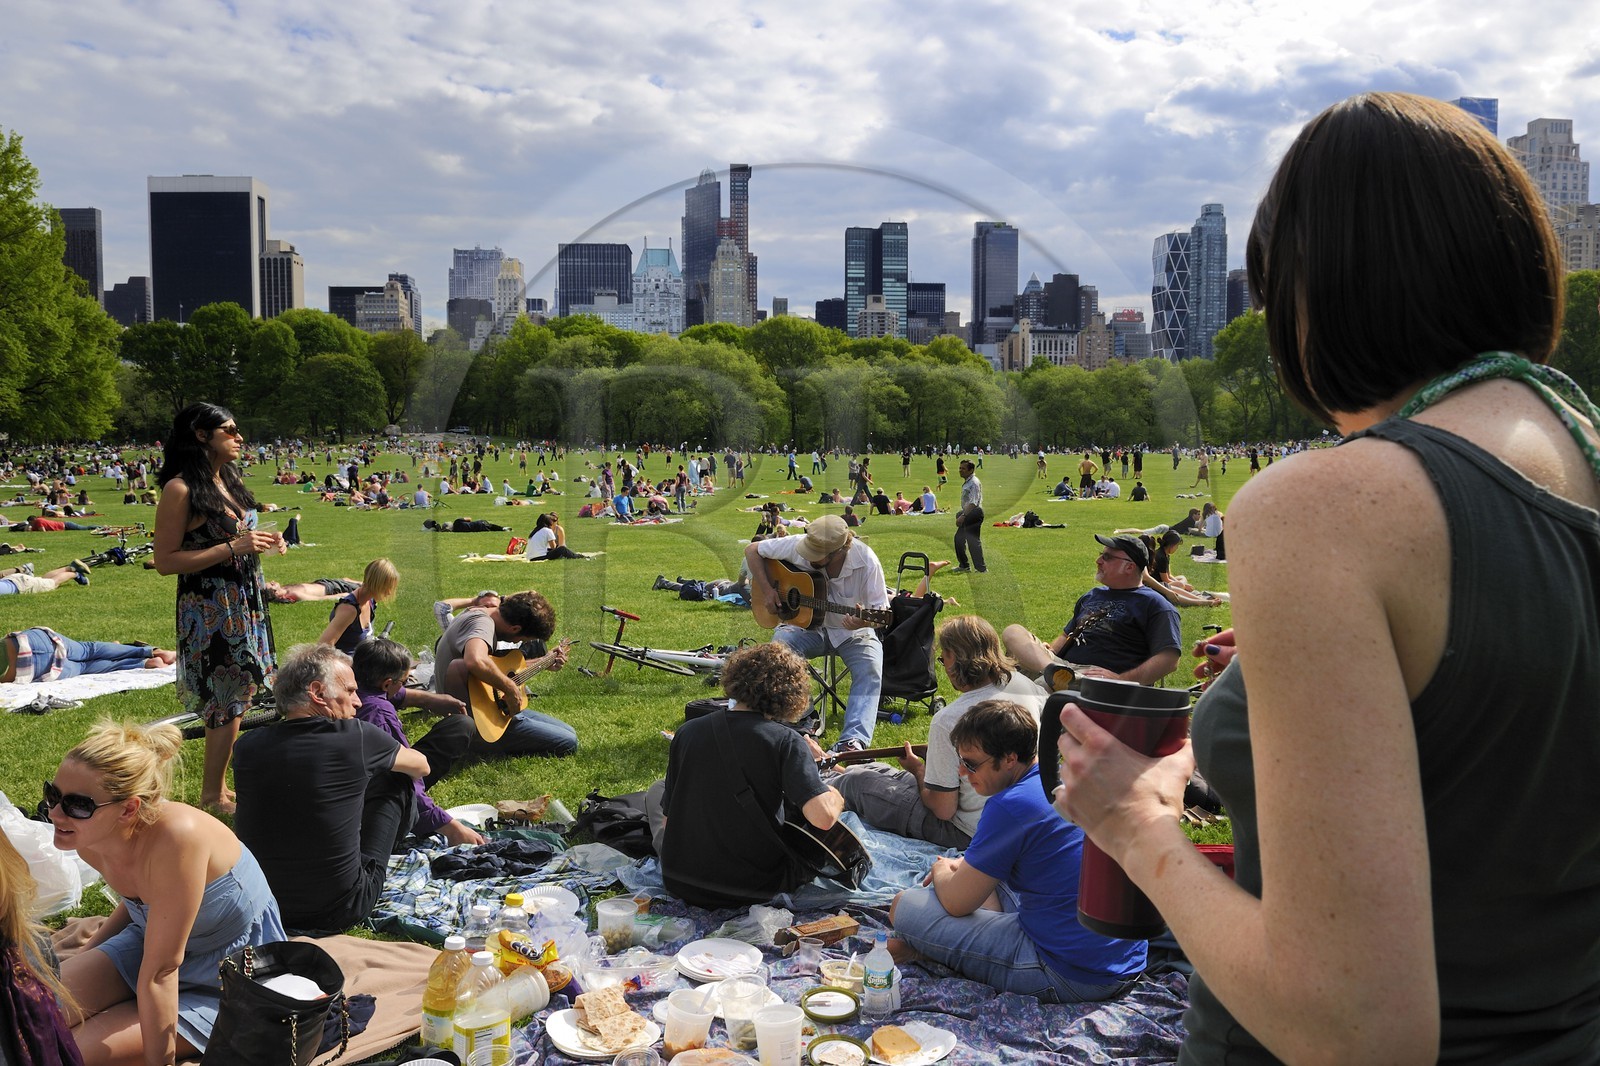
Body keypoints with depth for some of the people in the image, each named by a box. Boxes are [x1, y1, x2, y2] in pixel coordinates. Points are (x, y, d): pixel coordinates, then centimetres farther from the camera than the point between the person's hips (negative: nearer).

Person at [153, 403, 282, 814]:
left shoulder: (229, 480, 9)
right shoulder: (180, 489, -16)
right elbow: (165, 562, -17)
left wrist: (261, 541, 2)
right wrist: (233, 548, -23)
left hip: (245, 603, 8)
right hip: (211, 610, -8)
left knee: (235, 697, 12)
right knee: (227, 701, -1)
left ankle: (219, 786, 24)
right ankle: (213, 795, 14)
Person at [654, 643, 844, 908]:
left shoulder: (686, 732, -6)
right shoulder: (786, 741, -16)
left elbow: (668, 818, 3)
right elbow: (823, 817, -28)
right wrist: (835, 796, -5)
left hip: (681, 885, 3)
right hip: (755, 889, -2)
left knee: (657, 791, 28)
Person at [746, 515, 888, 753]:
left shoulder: (866, 561, -21)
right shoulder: (798, 546, -17)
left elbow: (881, 609, -17)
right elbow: (752, 550, -3)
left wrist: (865, 622, -41)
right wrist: (767, 590, -13)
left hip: (851, 632, -1)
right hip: (806, 625, 1)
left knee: (871, 668, -30)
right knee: (780, 644, -31)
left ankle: (853, 740, -36)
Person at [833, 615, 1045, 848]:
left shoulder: (948, 720, -29)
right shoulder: (1024, 684, -9)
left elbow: (943, 810, -22)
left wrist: (918, 768, -1)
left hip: (969, 834, -7)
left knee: (857, 780, 12)